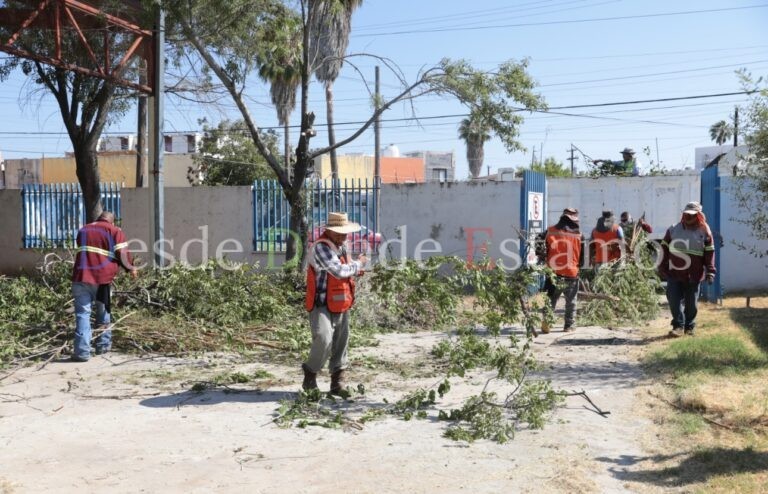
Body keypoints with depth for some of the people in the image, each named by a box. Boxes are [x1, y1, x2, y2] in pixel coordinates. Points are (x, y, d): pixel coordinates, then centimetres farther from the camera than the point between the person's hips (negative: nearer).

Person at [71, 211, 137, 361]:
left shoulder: (83, 230, 22)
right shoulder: (115, 231, 7)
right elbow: (122, 254, -2)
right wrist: (131, 268, 13)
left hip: (81, 277, 2)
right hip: (102, 278, -2)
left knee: (82, 314, -1)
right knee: (103, 312, 18)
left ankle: (82, 352, -9)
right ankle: (103, 345, 24)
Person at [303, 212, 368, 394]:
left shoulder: (341, 247, 13)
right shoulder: (321, 247, -15)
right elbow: (339, 271, -24)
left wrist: (356, 269, 8)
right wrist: (359, 264, -7)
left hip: (341, 306, 8)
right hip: (322, 305, -8)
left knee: (340, 344, 12)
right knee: (324, 340, -23)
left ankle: (338, 382, 24)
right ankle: (310, 373, 1)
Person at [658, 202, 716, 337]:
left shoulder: (704, 231, 2)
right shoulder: (673, 229, 5)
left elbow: (709, 253, 1)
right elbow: (664, 249, 8)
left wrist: (710, 272, -6)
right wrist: (662, 269, 4)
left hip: (693, 275, -1)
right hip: (674, 274, 1)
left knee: (691, 303, 7)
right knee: (674, 299, -7)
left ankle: (689, 326, 20)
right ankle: (678, 325, 1)